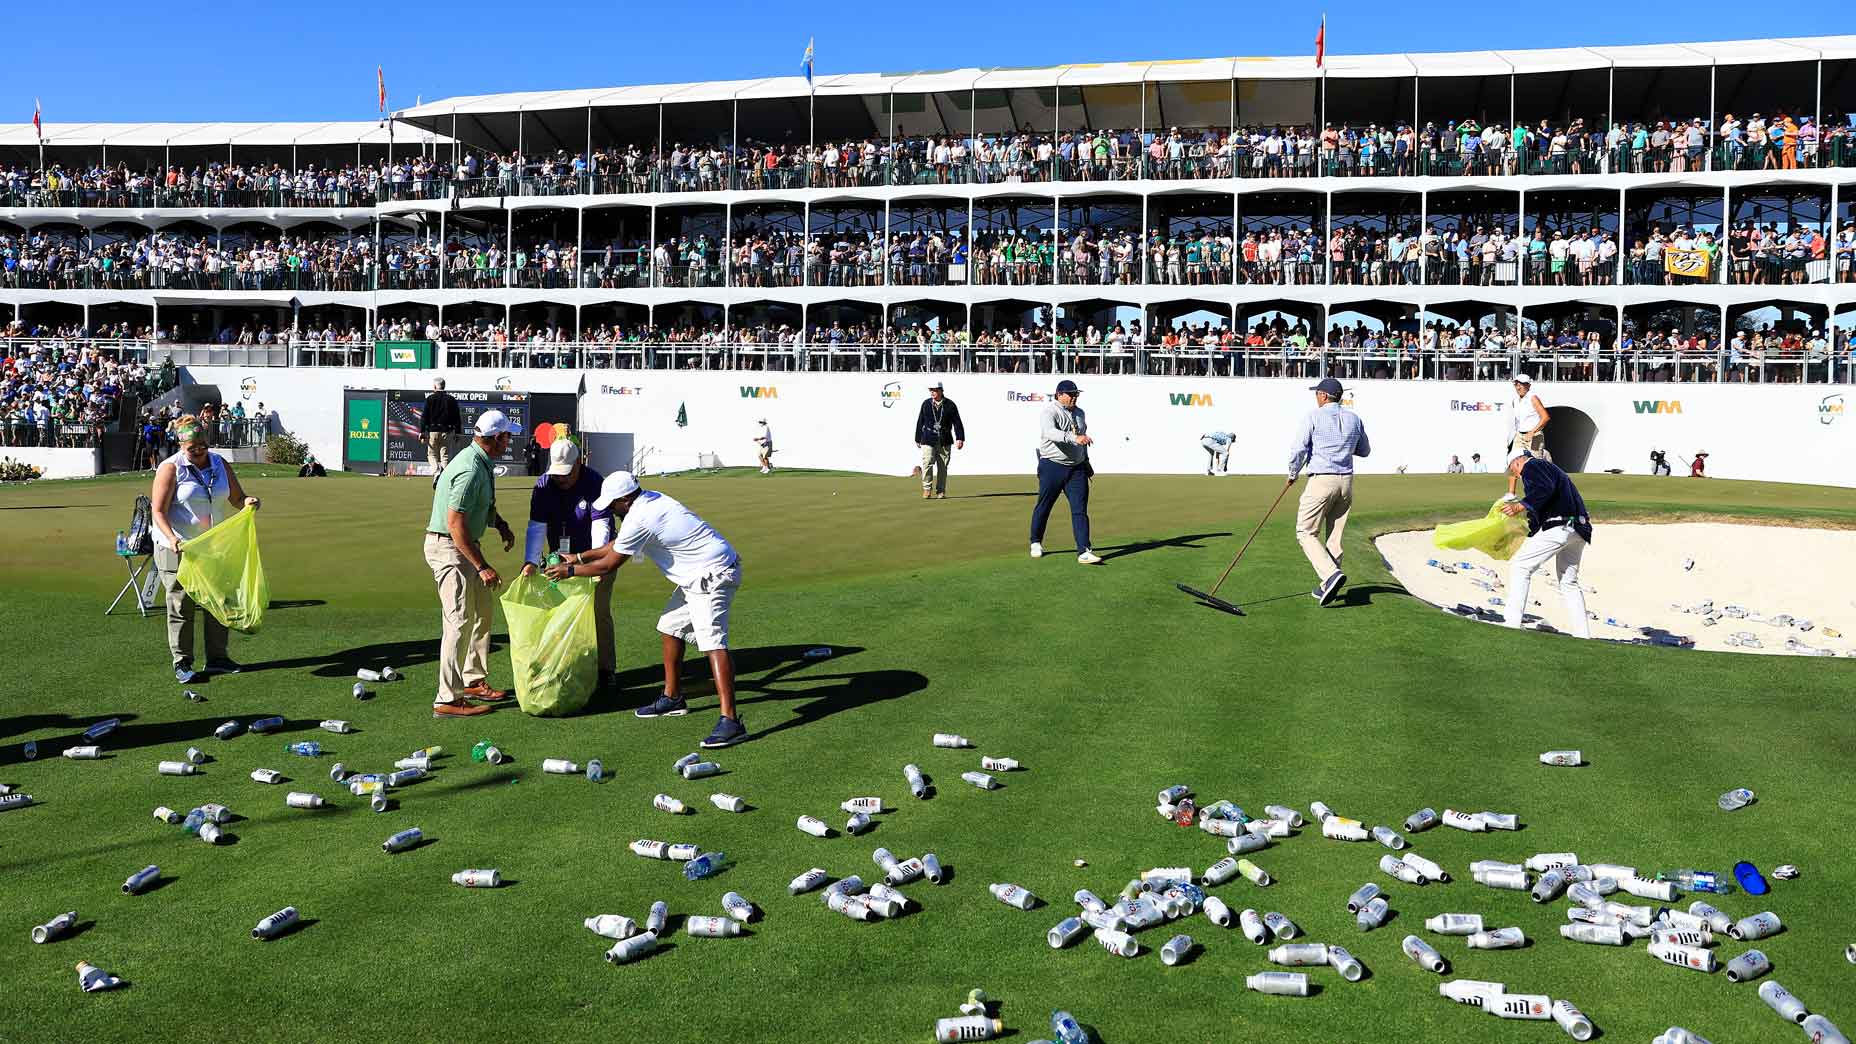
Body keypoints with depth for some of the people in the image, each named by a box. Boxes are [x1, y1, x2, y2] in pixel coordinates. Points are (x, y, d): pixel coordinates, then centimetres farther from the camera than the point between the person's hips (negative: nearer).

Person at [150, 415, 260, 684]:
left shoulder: (220, 464, 5)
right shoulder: (170, 468, -10)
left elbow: (236, 497, 10)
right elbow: (159, 511, -14)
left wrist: (247, 501, -15)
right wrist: (172, 539, -30)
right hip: (178, 549, -5)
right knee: (181, 607, 0)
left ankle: (216, 658, 21)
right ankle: (181, 663, 8)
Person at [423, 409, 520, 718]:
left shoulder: (481, 463, 8)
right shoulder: (470, 470, -24)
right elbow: (455, 523, -28)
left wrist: (501, 525, 11)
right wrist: (482, 567, -27)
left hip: (467, 545, 11)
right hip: (448, 548, -11)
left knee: (482, 614, 18)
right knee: (460, 621, -11)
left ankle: (474, 681, 29)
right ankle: (447, 700, -9)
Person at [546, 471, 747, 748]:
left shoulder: (639, 520, -20)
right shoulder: (651, 499, 11)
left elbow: (609, 565, -8)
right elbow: (618, 545, 24)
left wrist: (569, 571, 6)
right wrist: (579, 557, 27)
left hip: (713, 576, -11)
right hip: (698, 576, 11)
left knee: (712, 642, -22)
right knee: (670, 627, 21)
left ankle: (731, 721, -30)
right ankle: (672, 699, 33)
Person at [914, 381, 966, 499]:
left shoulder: (950, 405, 2)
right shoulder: (926, 404, 6)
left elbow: (957, 422, 3)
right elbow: (920, 422, 12)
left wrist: (960, 438, -6)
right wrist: (918, 439, 13)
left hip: (945, 441, 0)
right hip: (928, 440, 0)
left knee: (943, 467, 5)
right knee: (927, 463, -15)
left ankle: (940, 492, 14)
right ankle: (927, 489, -7)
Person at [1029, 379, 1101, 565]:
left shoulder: (1079, 413, 13)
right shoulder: (1050, 412, -11)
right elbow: (1050, 432, -32)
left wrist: (1086, 463, 26)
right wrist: (1073, 438, -45)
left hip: (1076, 468, 5)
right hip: (1052, 466, -5)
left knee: (1080, 509, -6)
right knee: (1043, 506, 8)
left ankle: (1083, 551, -11)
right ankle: (1036, 543, 29)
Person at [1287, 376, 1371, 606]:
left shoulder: (1314, 416, -7)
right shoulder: (1354, 419, 9)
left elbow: (1299, 450, -10)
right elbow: (1365, 451, 20)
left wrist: (1293, 474, 6)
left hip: (1321, 480, -6)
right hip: (1346, 482, 6)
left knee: (1306, 533, 0)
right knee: (1335, 536, 12)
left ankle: (1331, 574, -20)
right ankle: (1327, 587, 16)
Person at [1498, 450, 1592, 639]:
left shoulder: (1531, 466, 2)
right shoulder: (1550, 466, 31)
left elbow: (1545, 489, -18)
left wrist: (1520, 506, -16)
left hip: (1558, 527, -9)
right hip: (1578, 531, 9)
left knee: (1520, 567, -5)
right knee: (1569, 584, 16)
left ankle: (1511, 623, -13)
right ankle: (1583, 635, 12)